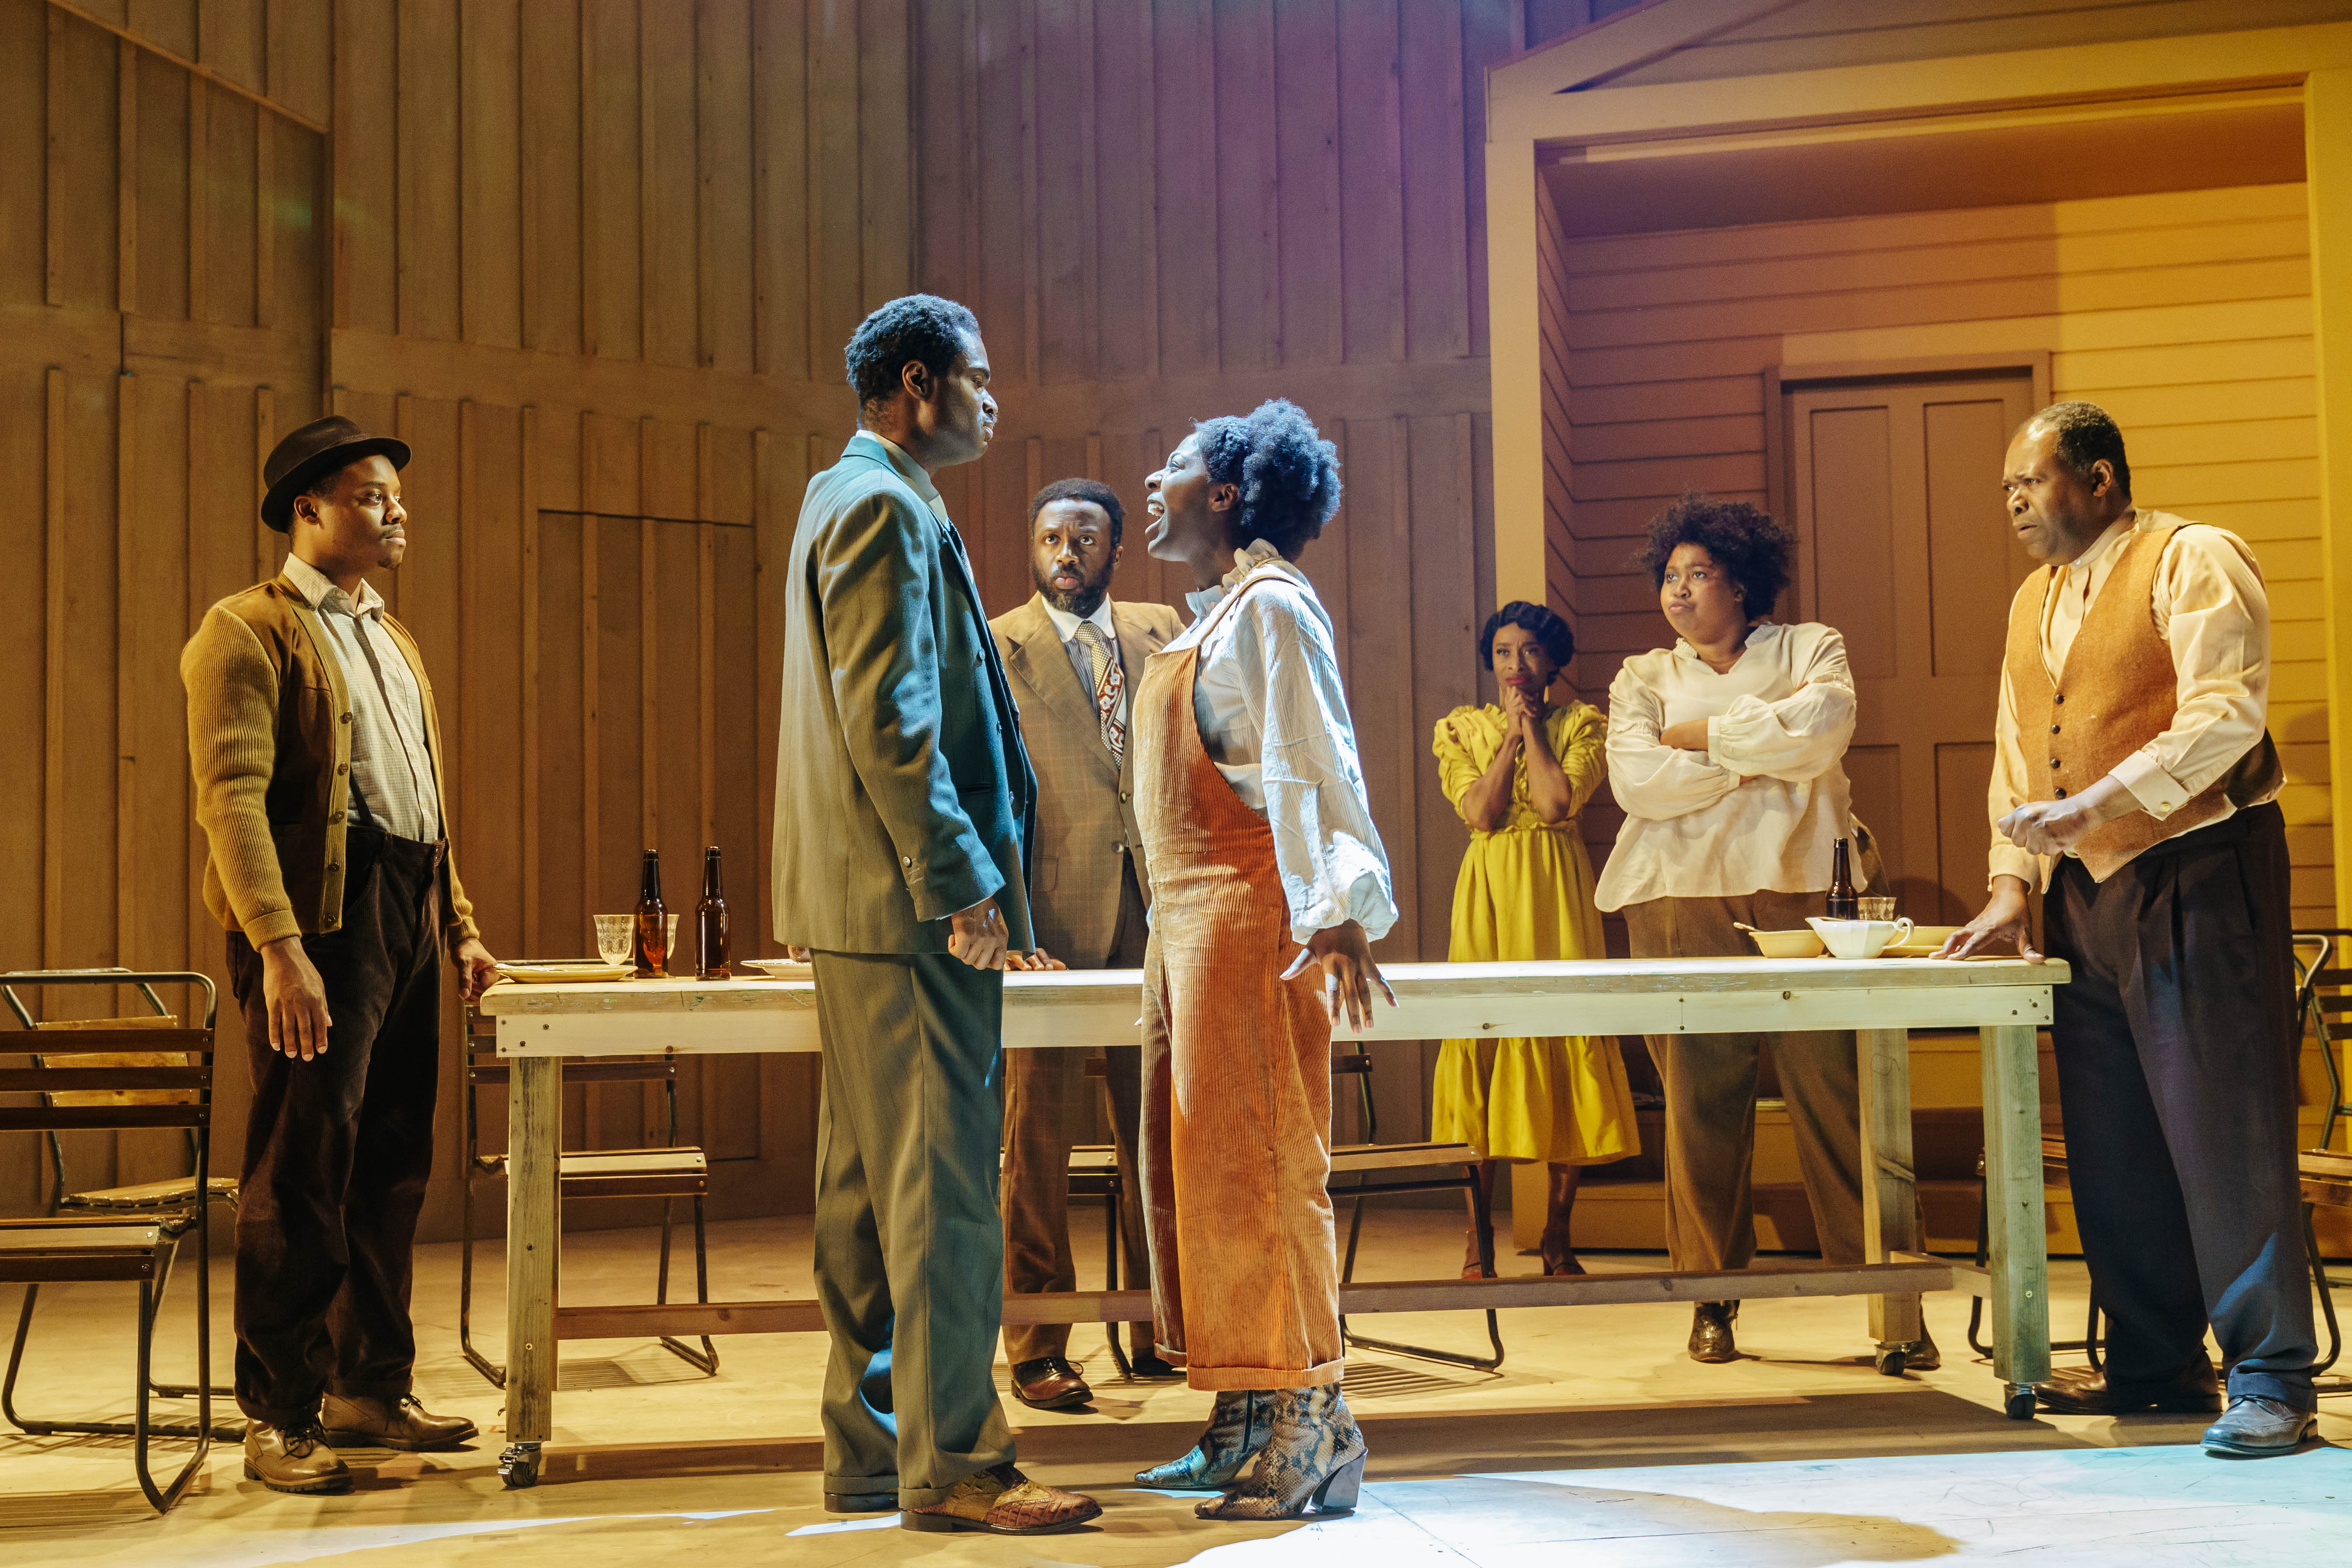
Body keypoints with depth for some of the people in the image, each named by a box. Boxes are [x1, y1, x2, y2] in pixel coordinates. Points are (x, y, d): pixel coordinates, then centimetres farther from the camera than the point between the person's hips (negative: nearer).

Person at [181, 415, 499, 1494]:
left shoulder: (392, 641, 22)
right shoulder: (247, 632, -5)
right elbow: (232, 799, -15)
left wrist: (461, 924, 17)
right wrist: (280, 949, -24)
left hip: (406, 920, 8)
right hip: (318, 921, -8)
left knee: (394, 1165, 11)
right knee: (304, 1168, -6)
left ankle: (369, 1386, 22)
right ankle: (279, 1416, 2)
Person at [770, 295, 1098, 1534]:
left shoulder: (849, 498, 20)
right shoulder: (885, 507, -12)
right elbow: (888, 719, -20)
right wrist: (962, 884, -20)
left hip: (865, 909, 11)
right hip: (909, 911, -11)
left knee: (872, 1183, 12)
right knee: (941, 1184, -7)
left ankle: (872, 1448, 19)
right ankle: (949, 1463, -3)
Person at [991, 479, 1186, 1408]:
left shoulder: (1162, 634, 13)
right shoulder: (996, 650, 1)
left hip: (1150, 912, 4)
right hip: (1053, 920, -4)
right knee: (1039, 1135, 0)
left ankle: (1157, 1331, 19)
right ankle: (1037, 1351, 7)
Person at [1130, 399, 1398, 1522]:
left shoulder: (1270, 606, -9)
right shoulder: (1210, 615, 20)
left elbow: (1319, 769, -18)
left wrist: (1342, 914, -29)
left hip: (1253, 917, -10)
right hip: (1187, 917, 10)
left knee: (1256, 1166, -8)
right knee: (1192, 1166, 10)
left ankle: (1309, 1426, -2)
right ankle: (1247, 1425, 16)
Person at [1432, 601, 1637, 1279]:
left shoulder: (1579, 723, 7)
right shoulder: (1461, 728, 11)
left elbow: (1558, 802, -10)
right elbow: (1480, 812, -5)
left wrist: (1532, 727, -3)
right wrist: (1511, 735, -2)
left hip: (1557, 893, 0)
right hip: (1488, 892, 0)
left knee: (1565, 1040, -4)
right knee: (1480, 1044, -6)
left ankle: (1558, 1236, 4)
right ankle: (1477, 1240, -1)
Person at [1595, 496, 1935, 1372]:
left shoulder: (1811, 649, 15)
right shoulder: (1645, 679, 18)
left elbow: (1823, 729, -7)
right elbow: (1637, 780, -1)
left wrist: (1703, 733, 0)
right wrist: (1761, 753, -2)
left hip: (1799, 894, -1)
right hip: (1680, 905, 1)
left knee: (1836, 1094, -6)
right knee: (1700, 1102, -3)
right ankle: (1712, 1299, 7)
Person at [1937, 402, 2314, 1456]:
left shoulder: (2194, 561, -6)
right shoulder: (2034, 600, 17)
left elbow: (2223, 716, -19)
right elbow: (2017, 755, 20)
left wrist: (2091, 806, -25)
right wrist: (2011, 881, 8)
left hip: (2193, 873, -8)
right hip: (2082, 892, 8)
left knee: (2222, 1126, -9)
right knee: (2110, 1136, 9)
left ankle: (2270, 1378, -3)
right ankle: (2156, 1363, 19)